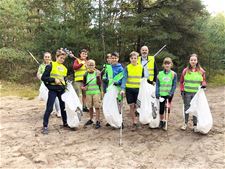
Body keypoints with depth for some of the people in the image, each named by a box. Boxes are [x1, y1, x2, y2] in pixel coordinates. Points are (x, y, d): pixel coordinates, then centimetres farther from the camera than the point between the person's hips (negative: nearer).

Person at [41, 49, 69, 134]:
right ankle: (45, 126, 6)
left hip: (62, 90, 6)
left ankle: (65, 123, 28)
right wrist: (54, 80, -18)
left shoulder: (64, 68, 13)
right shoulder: (50, 65, -5)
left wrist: (66, 84, 5)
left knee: (63, 107, 13)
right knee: (49, 108, -4)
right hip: (53, 90, -6)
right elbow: (43, 77, -10)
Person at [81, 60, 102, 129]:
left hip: (96, 92, -4)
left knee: (97, 107, -5)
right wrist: (83, 87, -3)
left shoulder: (97, 73, -5)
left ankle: (98, 121, 1)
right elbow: (84, 83, 17)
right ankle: (91, 119, 29)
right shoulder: (86, 74, 5)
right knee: (90, 107, 12)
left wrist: (98, 76, -23)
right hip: (88, 92, 4)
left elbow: (99, 83, -10)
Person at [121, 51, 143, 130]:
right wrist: (123, 89, -23)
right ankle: (134, 123, 14)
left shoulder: (141, 67, 1)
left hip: (138, 89, 1)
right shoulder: (127, 68, -3)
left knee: (136, 106, 3)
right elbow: (124, 78, -11)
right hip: (129, 89, 0)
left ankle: (136, 121, 20)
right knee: (131, 106, 3)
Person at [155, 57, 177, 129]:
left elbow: (174, 85, -3)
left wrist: (170, 93, -14)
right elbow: (157, 84, 2)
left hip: (169, 94, -1)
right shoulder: (160, 74, 2)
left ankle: (166, 121, 21)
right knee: (161, 108, 7)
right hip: (161, 94, 1)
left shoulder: (173, 74, -1)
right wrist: (157, 93, -8)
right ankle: (161, 121, 25)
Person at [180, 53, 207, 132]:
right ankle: (185, 123, 26)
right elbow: (181, 82, 8)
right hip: (187, 93, 0)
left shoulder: (201, 71, 0)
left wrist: (203, 84, -10)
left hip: (197, 93, 0)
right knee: (186, 108, 10)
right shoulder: (185, 70, 0)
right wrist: (182, 90, -1)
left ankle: (195, 125, 19)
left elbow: (204, 81, 11)